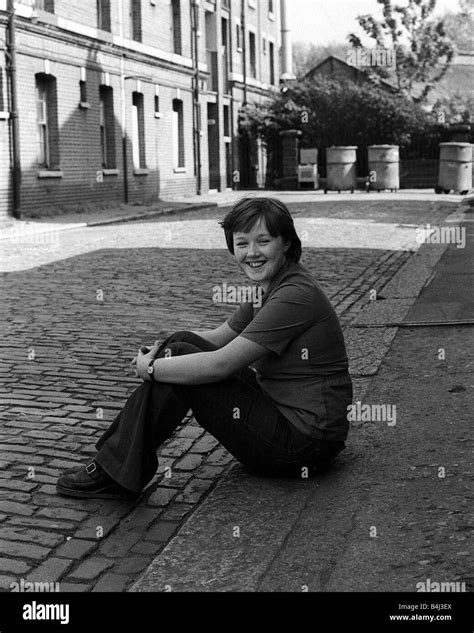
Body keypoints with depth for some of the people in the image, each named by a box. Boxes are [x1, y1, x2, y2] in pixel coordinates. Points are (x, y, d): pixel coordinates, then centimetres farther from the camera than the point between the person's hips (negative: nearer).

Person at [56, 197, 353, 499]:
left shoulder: (296, 295, -22)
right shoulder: (272, 287, 10)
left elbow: (219, 365, -25)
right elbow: (219, 337, 15)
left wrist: (151, 369, -12)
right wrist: (159, 349, -1)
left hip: (305, 441, -10)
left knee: (180, 357, -16)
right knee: (181, 343, 4)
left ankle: (116, 473, -5)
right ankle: (115, 457, 8)